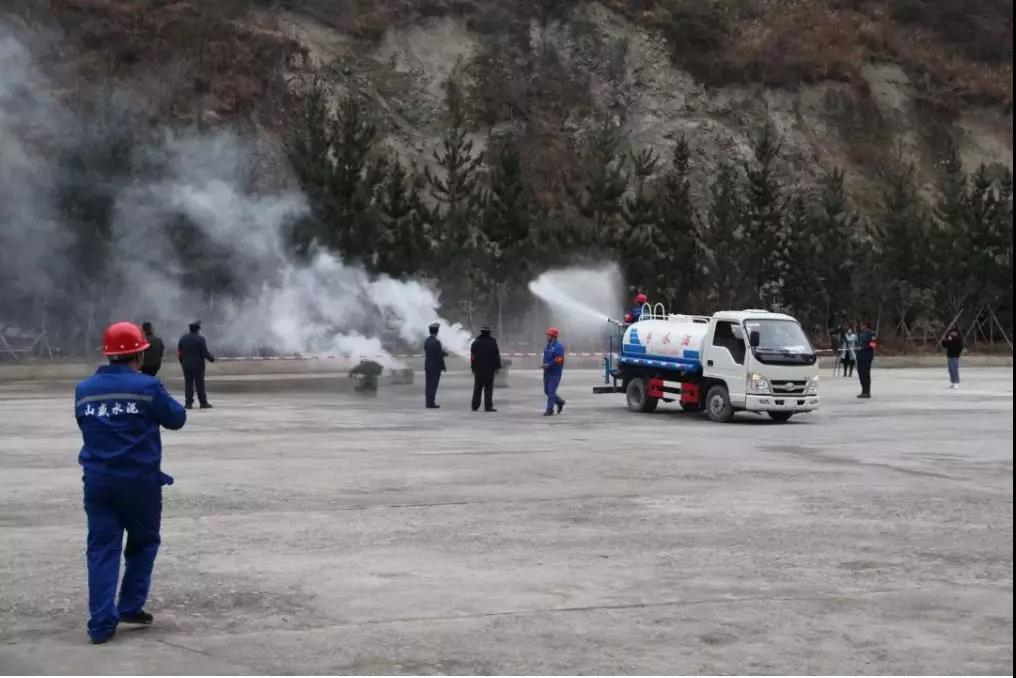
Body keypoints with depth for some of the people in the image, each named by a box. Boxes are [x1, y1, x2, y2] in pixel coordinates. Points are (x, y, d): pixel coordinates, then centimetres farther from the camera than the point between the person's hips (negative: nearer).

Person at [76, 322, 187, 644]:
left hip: (98, 481, 3)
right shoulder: (147, 386, -10)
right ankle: (130, 607, 18)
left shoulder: (84, 390, 4)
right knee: (143, 542, 18)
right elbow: (177, 419, 2)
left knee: (102, 549, 5)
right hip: (139, 480, -3)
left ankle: (102, 623, 0)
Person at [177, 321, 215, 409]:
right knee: (199, 384, 1)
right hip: (198, 365, -3)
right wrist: (212, 359, 5)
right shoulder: (201, 339, -11)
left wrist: (182, 362, 15)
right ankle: (203, 403, 4)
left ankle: (188, 403, 2)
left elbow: (179, 352, 5)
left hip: (186, 365, 3)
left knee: (188, 384, 6)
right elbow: (205, 353, -12)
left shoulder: (183, 338, 3)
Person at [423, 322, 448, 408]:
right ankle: (431, 403, -4)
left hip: (427, 366, 8)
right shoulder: (436, 342, -17)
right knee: (433, 385, -4)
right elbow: (440, 355, -16)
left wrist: (443, 353, 16)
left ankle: (428, 403, 12)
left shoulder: (426, 341, 8)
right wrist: (444, 367, -6)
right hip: (436, 367, -8)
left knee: (428, 385, 10)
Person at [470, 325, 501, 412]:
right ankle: (488, 407, -8)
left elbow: (472, 356, 3)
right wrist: (497, 367, 6)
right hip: (490, 369, -2)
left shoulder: (476, 343, 4)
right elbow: (497, 356, -1)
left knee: (477, 389, 10)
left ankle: (475, 406, 9)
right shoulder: (493, 343, -2)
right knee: (488, 388, -3)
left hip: (478, 369, 2)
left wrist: (473, 367, 10)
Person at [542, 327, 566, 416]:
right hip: (547, 372, 9)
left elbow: (559, 360, -19)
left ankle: (549, 410, -5)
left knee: (551, 391, -9)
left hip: (555, 373, -9)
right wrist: (545, 365, 6)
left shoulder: (559, 346, -12)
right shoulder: (548, 346, 14)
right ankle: (560, 402, 32)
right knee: (547, 391, 12)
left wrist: (548, 365, -22)